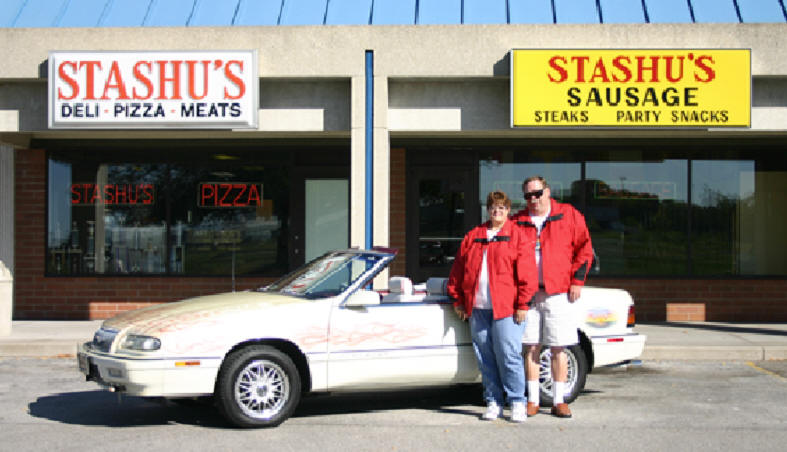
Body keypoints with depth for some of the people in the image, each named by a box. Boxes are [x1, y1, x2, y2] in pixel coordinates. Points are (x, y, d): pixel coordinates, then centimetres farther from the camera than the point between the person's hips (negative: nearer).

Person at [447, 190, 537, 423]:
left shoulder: (517, 236, 3)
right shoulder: (472, 237, 15)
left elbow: (527, 272, -3)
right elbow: (458, 271, 17)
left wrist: (522, 304, -9)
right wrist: (458, 300, 12)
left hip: (506, 308, -4)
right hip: (477, 309, 4)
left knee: (508, 355, -7)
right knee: (485, 358, 6)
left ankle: (517, 403, 3)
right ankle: (493, 403, 15)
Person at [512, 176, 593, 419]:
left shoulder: (568, 215, 3)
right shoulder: (517, 222, 9)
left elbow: (584, 248, 6)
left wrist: (577, 280, -2)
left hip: (558, 292, -2)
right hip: (528, 293, 2)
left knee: (558, 349, 1)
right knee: (531, 348, 4)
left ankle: (559, 401, 10)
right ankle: (533, 401, 12)